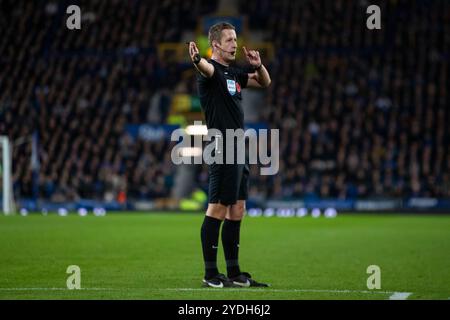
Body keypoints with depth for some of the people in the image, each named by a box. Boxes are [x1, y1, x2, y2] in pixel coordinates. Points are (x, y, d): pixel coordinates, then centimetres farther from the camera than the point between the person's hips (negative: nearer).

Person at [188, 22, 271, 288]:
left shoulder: (234, 73, 17)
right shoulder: (213, 71, -9)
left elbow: (265, 83, 27)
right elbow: (207, 68, -33)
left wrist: (258, 66, 5)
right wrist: (197, 59, -58)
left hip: (240, 151, 9)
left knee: (237, 211, 11)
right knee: (218, 209, -8)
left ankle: (234, 273, 16)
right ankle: (211, 273, -4)